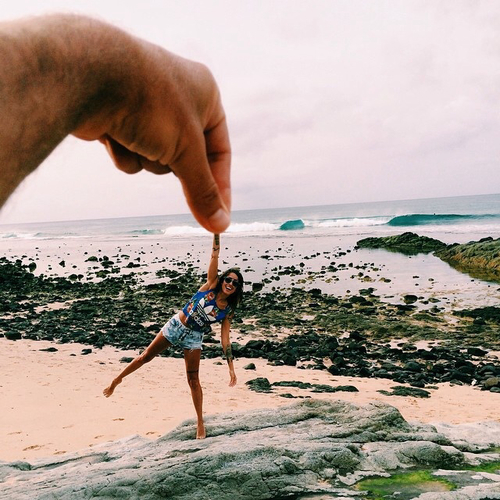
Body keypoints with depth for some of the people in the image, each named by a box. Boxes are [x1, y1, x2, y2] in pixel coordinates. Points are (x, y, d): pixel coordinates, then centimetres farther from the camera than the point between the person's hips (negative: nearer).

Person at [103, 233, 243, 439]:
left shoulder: (228, 311, -8)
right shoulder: (211, 285, -11)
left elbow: (225, 339, -7)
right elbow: (214, 255, -19)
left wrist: (231, 367, -14)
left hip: (193, 338, 0)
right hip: (176, 326, 0)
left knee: (193, 380, -1)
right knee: (146, 356, 9)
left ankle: (200, 422, 11)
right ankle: (118, 379, 30)